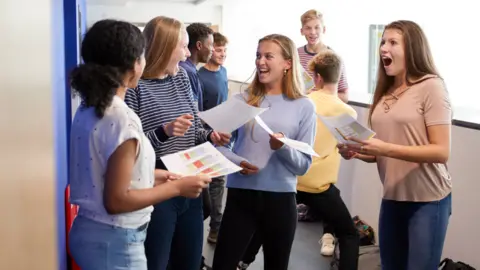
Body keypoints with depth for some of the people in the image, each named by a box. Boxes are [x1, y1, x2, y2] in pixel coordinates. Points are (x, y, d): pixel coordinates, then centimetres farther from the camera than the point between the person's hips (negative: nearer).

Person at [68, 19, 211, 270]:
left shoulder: (88, 108, 3)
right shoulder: (122, 118, -23)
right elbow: (116, 200, -22)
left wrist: (148, 175, 14)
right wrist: (177, 187, -15)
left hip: (88, 230, 8)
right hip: (114, 242, -8)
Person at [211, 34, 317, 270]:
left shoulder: (304, 107, 0)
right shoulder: (240, 101, 3)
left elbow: (304, 165, -1)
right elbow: (220, 146, 3)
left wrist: (283, 149, -20)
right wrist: (236, 162, -16)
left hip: (281, 199, 0)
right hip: (241, 195, 0)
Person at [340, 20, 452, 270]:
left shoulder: (431, 86, -11)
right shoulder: (385, 92, 9)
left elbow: (441, 152, -17)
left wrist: (385, 149, -26)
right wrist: (358, 152, -5)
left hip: (427, 200, -6)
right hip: (391, 198, 6)